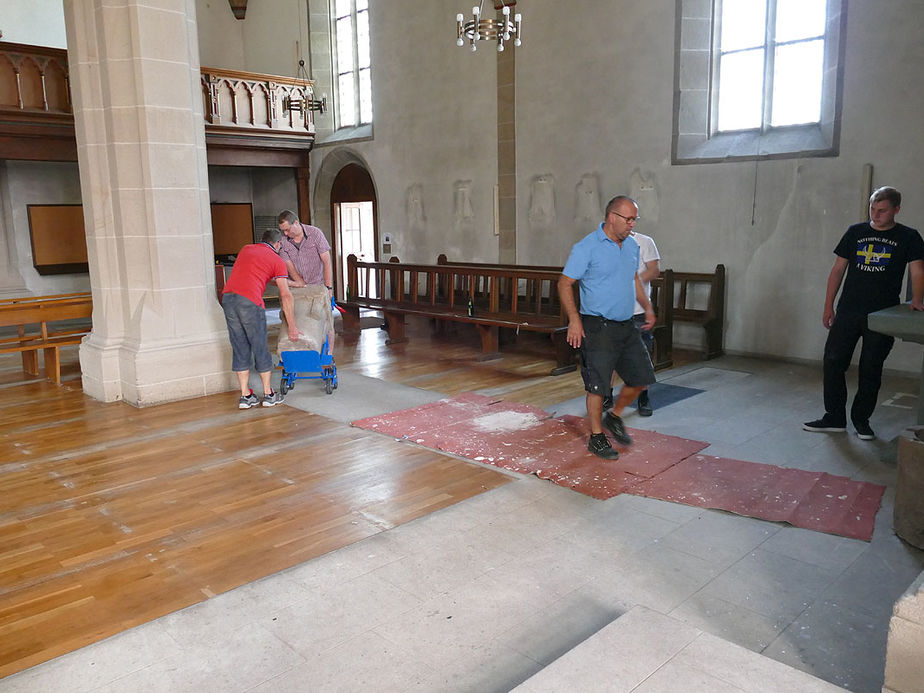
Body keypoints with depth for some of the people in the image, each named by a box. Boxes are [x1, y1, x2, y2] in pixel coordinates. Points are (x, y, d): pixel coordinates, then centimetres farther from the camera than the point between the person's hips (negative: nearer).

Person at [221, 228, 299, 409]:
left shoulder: (246, 249, 25)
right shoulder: (277, 261, 9)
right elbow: (286, 296, 3)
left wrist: (287, 282, 50)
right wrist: (292, 327, 6)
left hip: (227, 297, 5)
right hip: (250, 301, -5)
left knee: (239, 348, 11)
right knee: (260, 348, 7)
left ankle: (245, 396, 15)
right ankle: (268, 394, 17)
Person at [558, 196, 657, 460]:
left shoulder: (631, 245, 11)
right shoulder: (587, 247, -12)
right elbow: (565, 284, -12)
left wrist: (647, 307, 19)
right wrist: (574, 319, -20)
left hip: (626, 326, 7)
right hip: (597, 327, -7)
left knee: (641, 377, 11)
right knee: (597, 385, -1)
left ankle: (614, 416, 33)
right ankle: (596, 438, 15)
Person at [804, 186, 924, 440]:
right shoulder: (856, 232, 7)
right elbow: (838, 270, 9)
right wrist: (828, 306, 4)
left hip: (882, 315, -2)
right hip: (848, 312, 2)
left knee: (871, 369, 6)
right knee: (833, 362, 0)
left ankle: (861, 419, 20)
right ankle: (834, 417, 11)